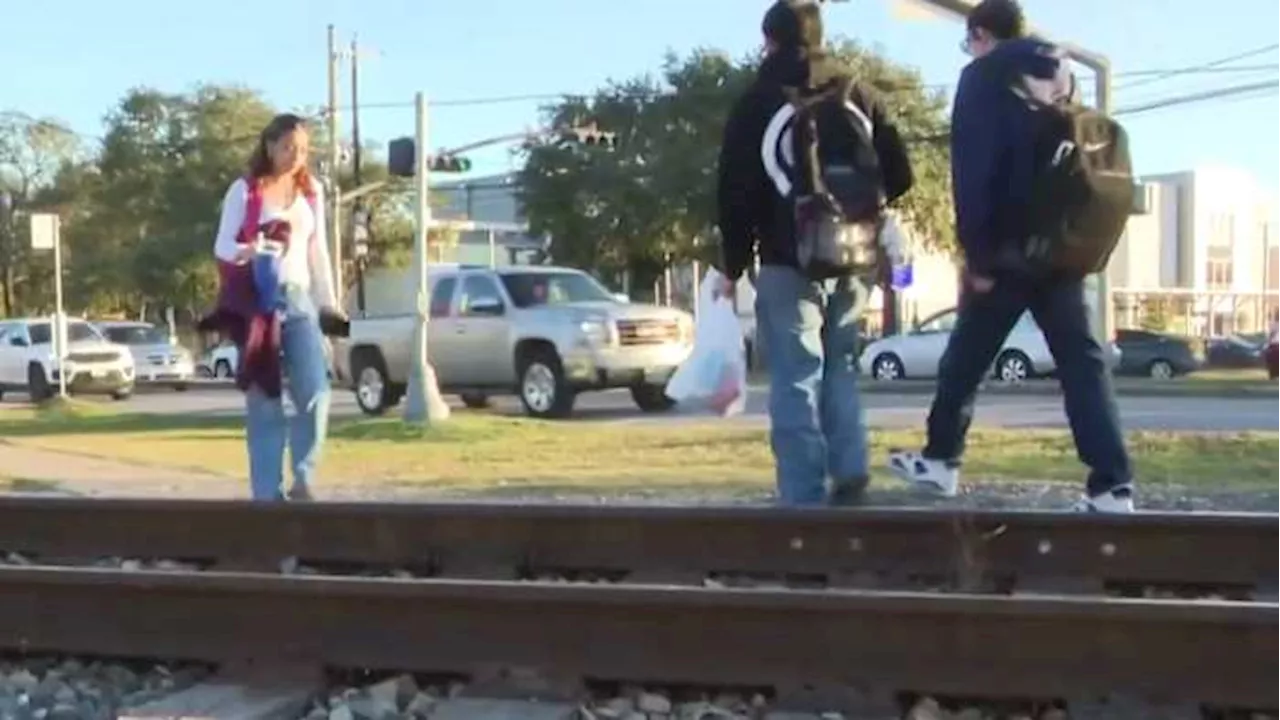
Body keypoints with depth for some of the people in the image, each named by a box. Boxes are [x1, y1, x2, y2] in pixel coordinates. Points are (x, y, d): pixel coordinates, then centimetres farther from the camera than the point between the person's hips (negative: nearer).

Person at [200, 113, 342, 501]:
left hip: (299, 299, 4)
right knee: (264, 401, -2)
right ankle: (267, 491, 4)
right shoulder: (244, 190, -1)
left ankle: (303, 478, 3)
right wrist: (247, 251, -25)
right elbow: (222, 246, -3)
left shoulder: (312, 192, 13)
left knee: (316, 393, -11)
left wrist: (329, 302, 14)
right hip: (258, 300, -3)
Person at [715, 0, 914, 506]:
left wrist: (732, 267, 4)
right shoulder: (860, 97, 10)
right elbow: (898, 177, 9)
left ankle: (804, 498, -7)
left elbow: (736, 194, -4)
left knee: (796, 380, -3)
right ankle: (850, 473, 5)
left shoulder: (756, 103, -1)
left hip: (787, 262, -4)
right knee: (840, 368, 17)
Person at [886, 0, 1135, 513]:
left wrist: (977, 254, -13)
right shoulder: (1061, 72, 17)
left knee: (966, 358, 11)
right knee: (1082, 363, 0)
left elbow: (972, 168, -13)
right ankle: (1112, 487, -9)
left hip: (1009, 249, -5)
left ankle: (940, 461, 22)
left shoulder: (984, 75, -3)